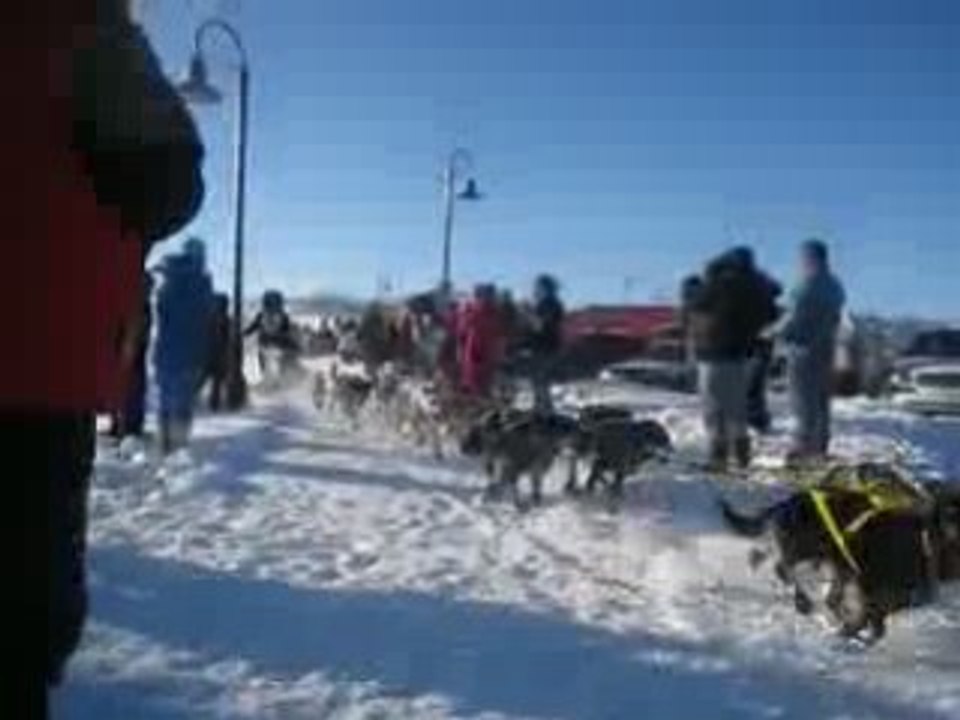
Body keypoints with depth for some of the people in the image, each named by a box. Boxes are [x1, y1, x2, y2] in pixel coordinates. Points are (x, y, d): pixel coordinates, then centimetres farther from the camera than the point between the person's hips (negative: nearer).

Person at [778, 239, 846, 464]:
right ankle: (820, 445, 20)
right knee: (821, 400, 14)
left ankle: (805, 447, -3)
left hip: (804, 348, -9)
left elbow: (794, 318, -17)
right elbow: (834, 318, 15)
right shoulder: (835, 286, 11)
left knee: (804, 400, -4)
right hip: (826, 347, 9)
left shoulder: (808, 286, -18)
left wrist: (778, 331, -1)